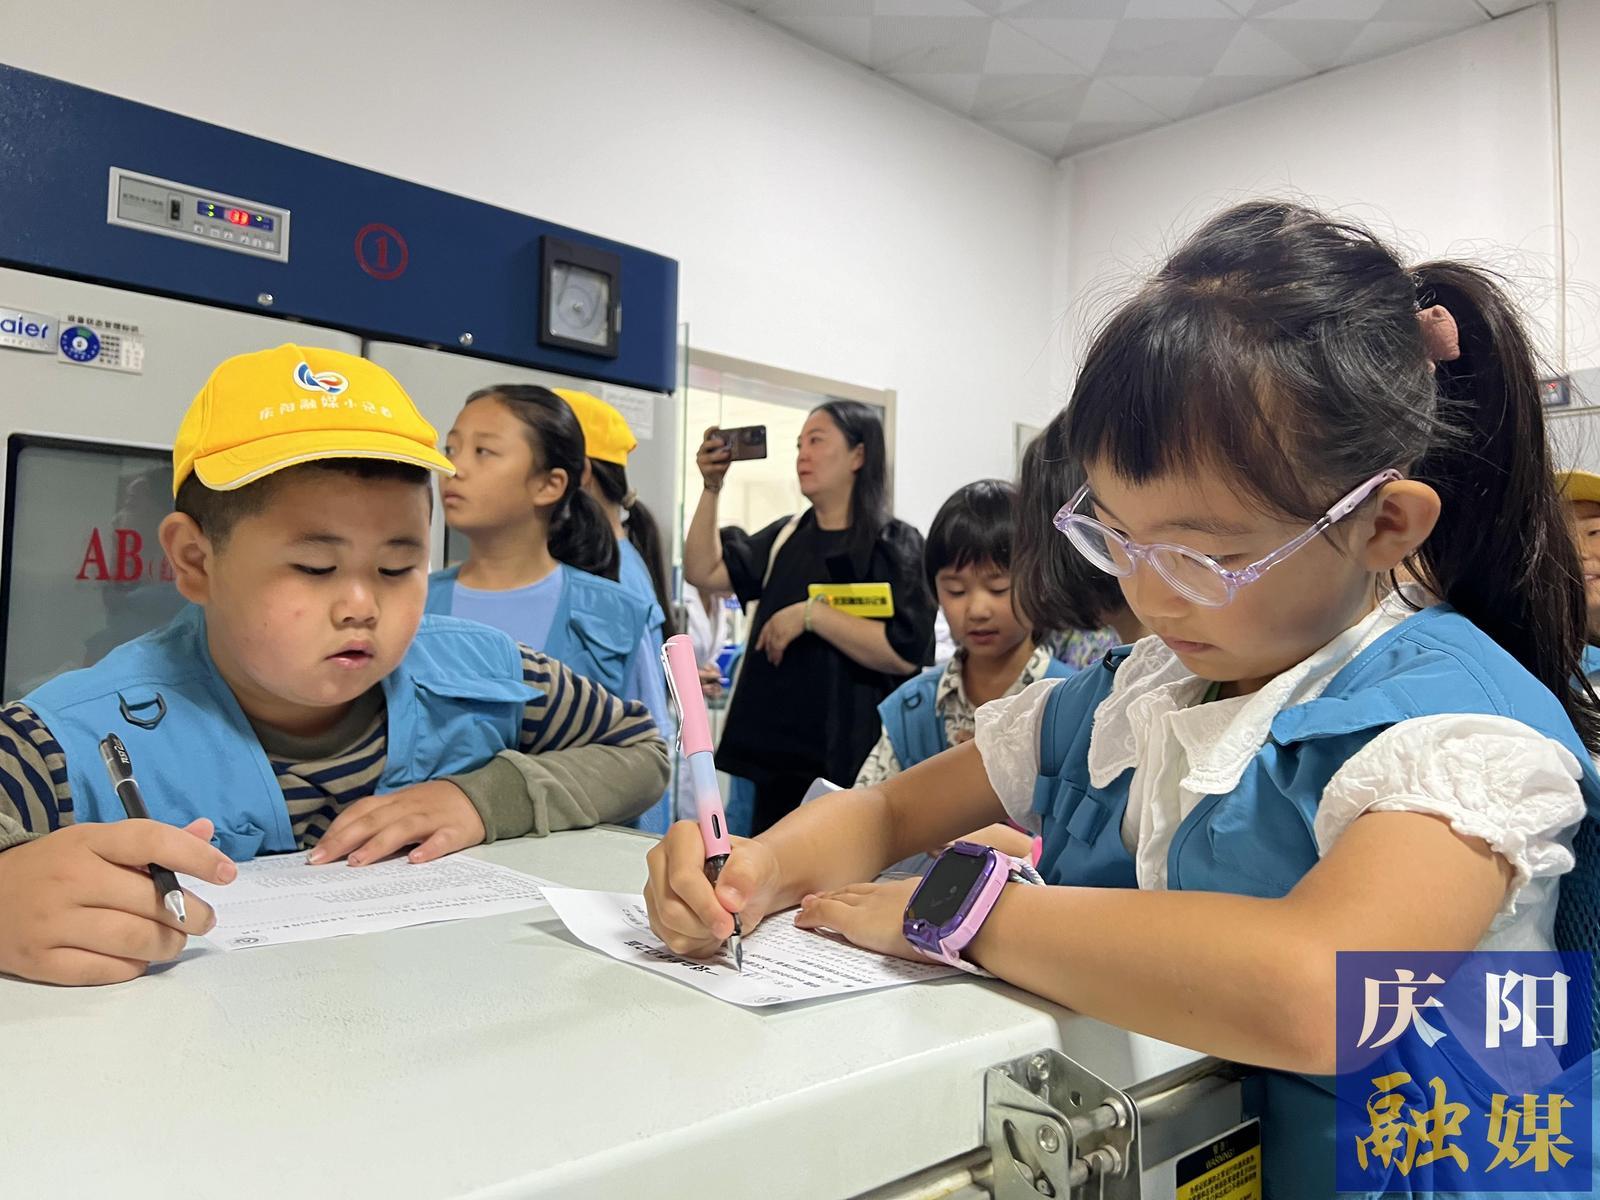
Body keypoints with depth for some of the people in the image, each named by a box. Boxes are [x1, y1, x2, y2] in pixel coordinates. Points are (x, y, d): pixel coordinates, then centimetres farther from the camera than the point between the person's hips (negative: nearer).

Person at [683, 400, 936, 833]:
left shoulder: (895, 545, -7)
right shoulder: (786, 537, 13)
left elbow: (905, 653, -19)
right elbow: (704, 571, 7)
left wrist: (811, 613, -20)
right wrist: (711, 488, 0)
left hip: (851, 761, -6)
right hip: (777, 753, 6)